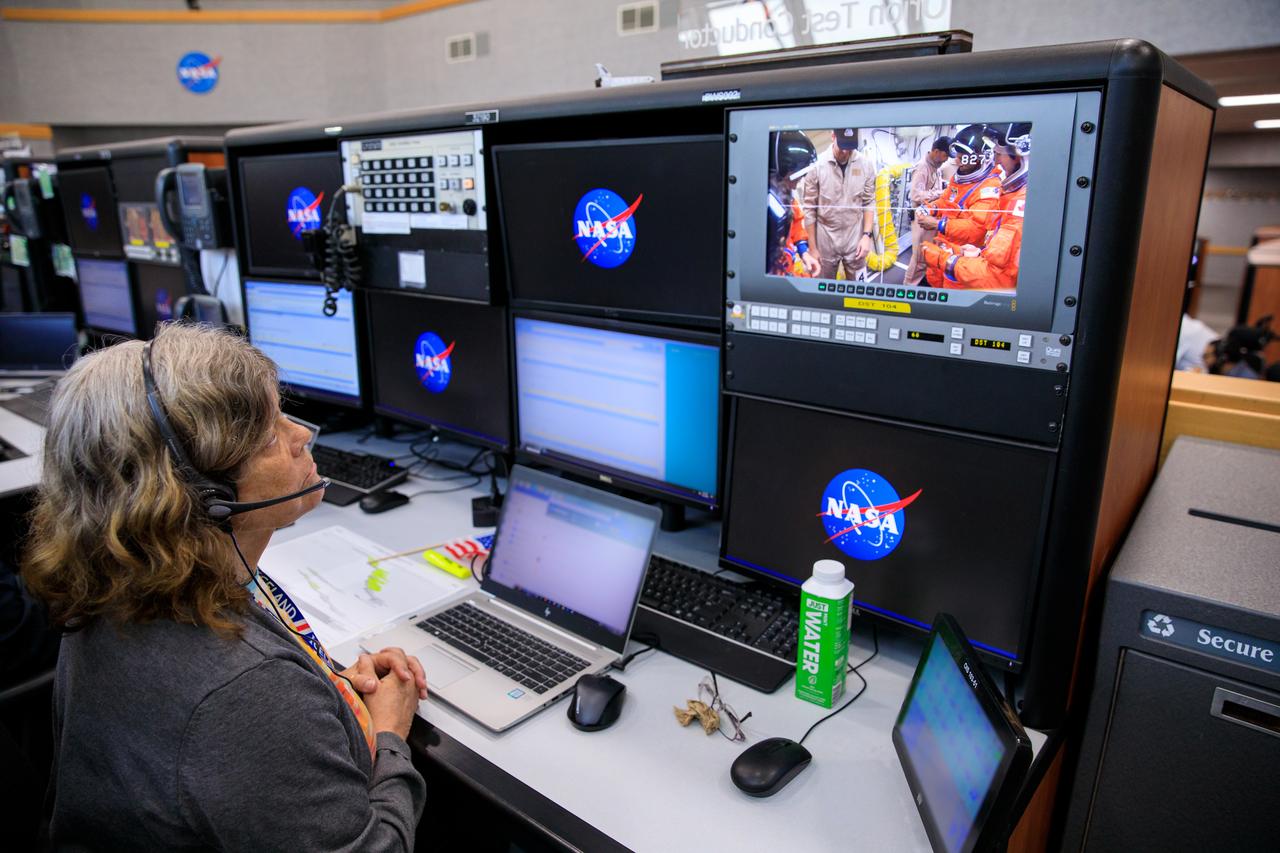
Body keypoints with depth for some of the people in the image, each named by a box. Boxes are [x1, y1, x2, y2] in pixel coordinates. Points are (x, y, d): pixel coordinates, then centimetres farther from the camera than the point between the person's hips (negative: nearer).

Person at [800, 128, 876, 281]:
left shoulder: (865, 165, -5)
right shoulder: (816, 165, -11)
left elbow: (869, 202, 5)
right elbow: (808, 209, -7)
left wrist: (867, 235, -5)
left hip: (855, 240, 1)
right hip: (825, 240, -1)